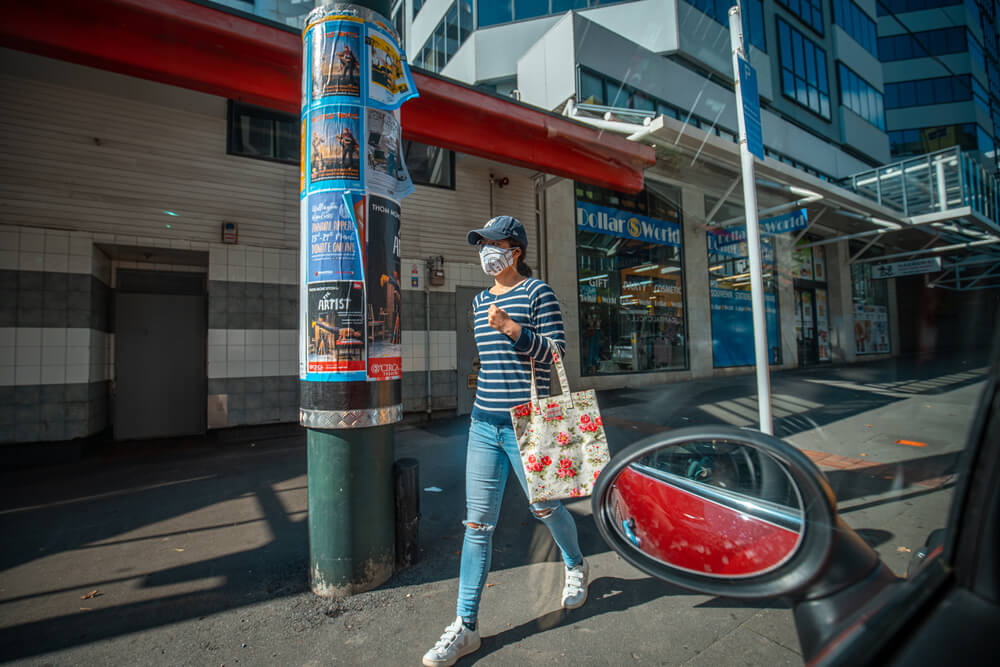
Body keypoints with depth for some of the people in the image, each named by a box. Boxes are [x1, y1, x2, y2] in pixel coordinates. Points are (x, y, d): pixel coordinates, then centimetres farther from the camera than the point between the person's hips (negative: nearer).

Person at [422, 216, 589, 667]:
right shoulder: (480, 301, 15)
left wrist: (514, 329, -22)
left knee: (543, 506, 14)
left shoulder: (538, 293, -4)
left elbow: (557, 351, -9)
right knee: (477, 523, 7)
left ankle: (575, 566, 46)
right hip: (483, 422, 5)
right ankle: (466, 626, 20)